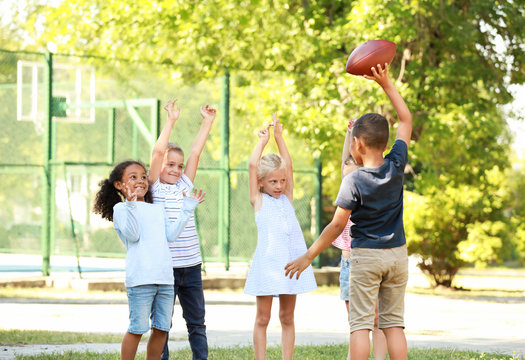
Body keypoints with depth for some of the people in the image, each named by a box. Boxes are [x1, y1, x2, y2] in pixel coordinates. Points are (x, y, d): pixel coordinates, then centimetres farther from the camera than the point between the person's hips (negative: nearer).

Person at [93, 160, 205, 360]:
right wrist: (131, 205, -22)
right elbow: (132, 235, -12)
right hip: (140, 279, -7)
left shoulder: (157, 210, 23)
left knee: (161, 328, 8)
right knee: (137, 329, -5)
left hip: (165, 279, 7)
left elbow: (170, 235, 12)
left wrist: (187, 209, 14)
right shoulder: (121, 209, 2)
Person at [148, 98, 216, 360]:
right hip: (164, 266, -5)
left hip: (191, 265, 5)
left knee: (196, 321, 10)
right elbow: (158, 151, -10)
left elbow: (195, 152, 13)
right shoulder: (155, 188, -1)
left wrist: (207, 122, 15)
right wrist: (171, 120, -8)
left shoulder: (185, 186, 12)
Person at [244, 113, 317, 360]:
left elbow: (288, 165, 11)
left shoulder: (287, 198, 16)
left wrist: (279, 136, 10)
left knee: (287, 317, 8)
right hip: (267, 262, -4)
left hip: (290, 261, 4)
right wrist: (263, 140, 10)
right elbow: (252, 166, 0)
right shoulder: (258, 200, 6)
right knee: (262, 317, 0)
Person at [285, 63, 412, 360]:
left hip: (366, 256, -4)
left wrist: (308, 256, -4)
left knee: (361, 324, -1)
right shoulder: (396, 167, -4)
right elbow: (406, 120, 7)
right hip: (397, 255, 4)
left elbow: (337, 226, -13)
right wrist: (386, 84, 7)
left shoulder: (354, 182, -14)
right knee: (394, 323, 8)